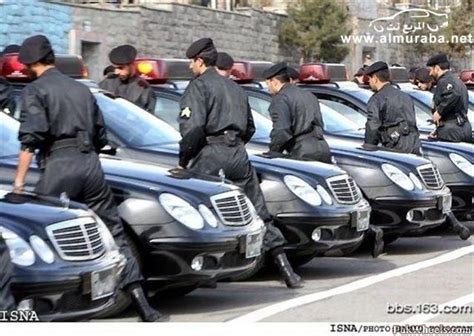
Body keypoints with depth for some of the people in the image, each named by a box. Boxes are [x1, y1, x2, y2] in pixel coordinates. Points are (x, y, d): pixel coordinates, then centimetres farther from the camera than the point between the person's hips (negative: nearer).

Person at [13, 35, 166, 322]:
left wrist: (19, 180, -13)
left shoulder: (35, 90, 3)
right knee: (114, 233, 7)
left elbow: (31, 136, -12)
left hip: (58, 165, -5)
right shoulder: (81, 89, 23)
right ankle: (143, 305, 3)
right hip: (91, 164, 6)